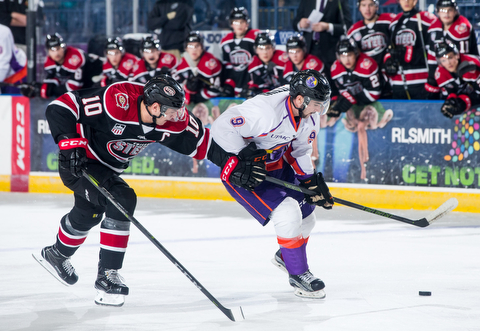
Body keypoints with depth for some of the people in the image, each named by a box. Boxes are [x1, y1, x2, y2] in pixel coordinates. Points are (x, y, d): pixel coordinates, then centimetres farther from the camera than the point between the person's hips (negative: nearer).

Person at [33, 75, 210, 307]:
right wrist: (69, 143, -38)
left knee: (88, 214, 29)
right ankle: (107, 274, -17)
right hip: (78, 161, -8)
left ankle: (56, 254, 58)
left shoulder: (173, 120, -18)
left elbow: (200, 141, -7)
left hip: (107, 167, 8)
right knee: (122, 200, -25)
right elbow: (60, 108, -33)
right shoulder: (117, 101, -36)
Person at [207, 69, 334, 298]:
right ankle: (297, 275, -1)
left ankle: (286, 256, 44)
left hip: (275, 164, 9)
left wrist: (312, 181, 0)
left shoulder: (309, 115, -7)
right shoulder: (265, 110, -35)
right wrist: (241, 160, -32)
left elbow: (299, 151, 8)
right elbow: (222, 127, -33)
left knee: (305, 215, 13)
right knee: (287, 213, -21)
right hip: (239, 171, -9)